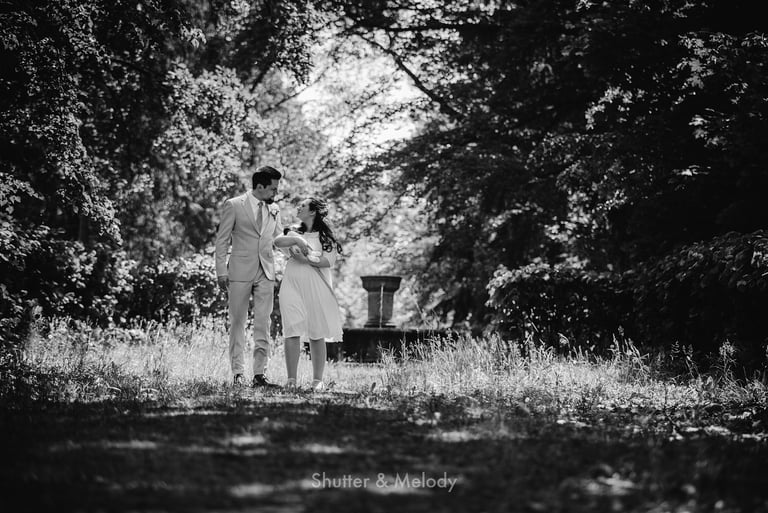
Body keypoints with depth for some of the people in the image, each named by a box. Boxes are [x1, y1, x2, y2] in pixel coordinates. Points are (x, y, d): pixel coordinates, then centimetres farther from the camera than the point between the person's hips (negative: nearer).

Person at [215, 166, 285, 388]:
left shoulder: (274, 209, 12)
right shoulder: (233, 205, -2)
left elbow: (278, 238, 17)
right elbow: (222, 240, -1)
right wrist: (221, 271, -6)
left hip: (266, 273, 4)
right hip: (240, 271, -4)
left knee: (263, 324, -2)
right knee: (238, 323, 2)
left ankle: (259, 374, -1)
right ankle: (238, 373, 7)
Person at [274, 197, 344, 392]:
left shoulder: (326, 236, 8)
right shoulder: (295, 233, 19)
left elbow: (329, 261, -5)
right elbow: (277, 241, -1)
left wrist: (306, 259, -13)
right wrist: (296, 240, -17)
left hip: (316, 288, -3)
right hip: (292, 286, 3)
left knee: (317, 335, -2)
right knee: (292, 332, -7)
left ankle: (318, 380, 2)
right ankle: (291, 379, -6)